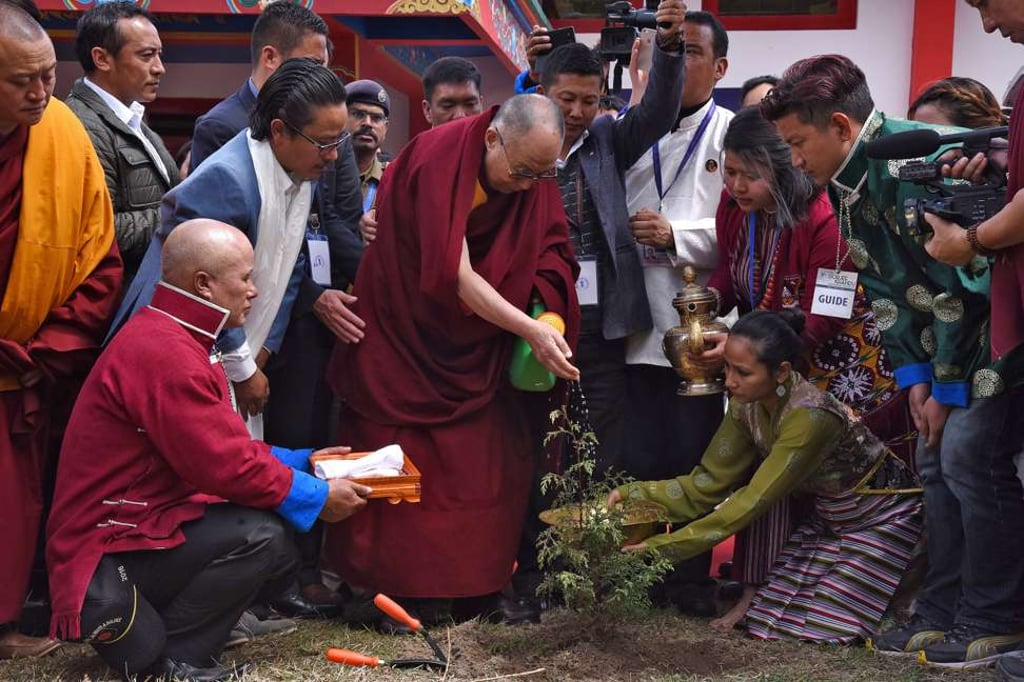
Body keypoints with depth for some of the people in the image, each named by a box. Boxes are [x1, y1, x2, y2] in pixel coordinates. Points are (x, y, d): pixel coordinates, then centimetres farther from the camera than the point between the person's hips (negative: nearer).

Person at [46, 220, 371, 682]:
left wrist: (301, 460, 13)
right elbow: (226, 465, -22)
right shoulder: (165, 354, -23)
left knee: (277, 544, 8)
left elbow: (224, 447, 16)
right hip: (108, 553, -11)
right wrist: (319, 497, -11)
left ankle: (139, 621, 6)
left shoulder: (172, 337, 12)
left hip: (143, 523, 11)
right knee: (260, 536, -25)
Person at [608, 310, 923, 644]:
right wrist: (632, 493, -22)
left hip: (883, 516, -6)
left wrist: (662, 545, -34)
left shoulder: (809, 416, -34)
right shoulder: (746, 405, -11)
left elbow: (753, 503, -33)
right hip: (827, 518, 6)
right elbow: (708, 484, -7)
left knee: (824, 627, -11)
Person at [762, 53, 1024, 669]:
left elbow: (960, 283, -25)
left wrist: (948, 388, -17)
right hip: (946, 337, 9)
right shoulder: (846, 184, 3)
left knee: (970, 455, -12)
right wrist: (915, 377, 1)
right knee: (938, 460, 8)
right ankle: (942, 614, 15)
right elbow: (885, 287, 8)